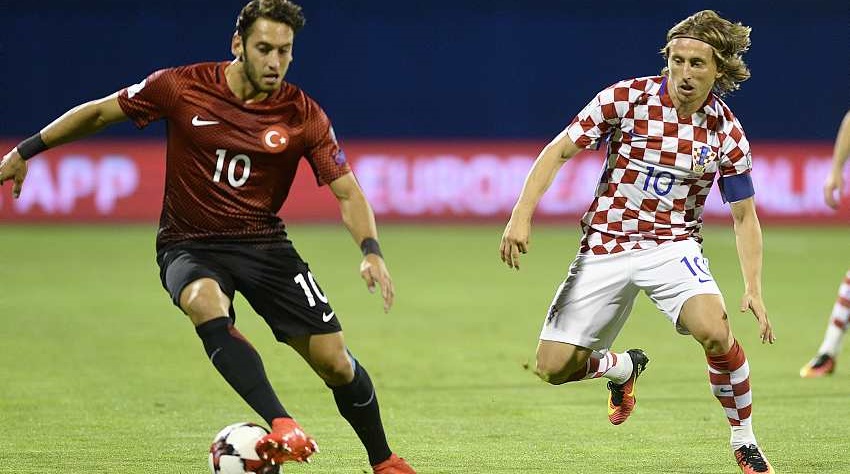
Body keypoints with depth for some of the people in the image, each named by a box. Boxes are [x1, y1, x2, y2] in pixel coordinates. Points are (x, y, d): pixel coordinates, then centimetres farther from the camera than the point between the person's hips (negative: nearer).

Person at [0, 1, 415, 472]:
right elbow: (99, 112, 3)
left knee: (333, 360, -6)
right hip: (190, 245, -1)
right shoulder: (182, 87, -9)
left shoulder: (303, 115, -7)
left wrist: (371, 251, -23)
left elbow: (347, 191, -5)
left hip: (264, 242, 2)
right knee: (206, 304, -37)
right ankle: (282, 427, -46)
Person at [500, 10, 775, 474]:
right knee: (554, 367, -4)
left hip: (672, 245, -1)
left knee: (715, 331, -30)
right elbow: (557, 151, -5)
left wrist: (753, 289, -11)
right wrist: (521, 217, -16)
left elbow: (744, 216, 1)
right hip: (605, 245, 1)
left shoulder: (727, 134, -7)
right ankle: (623, 368, 33)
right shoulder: (627, 98, -10)